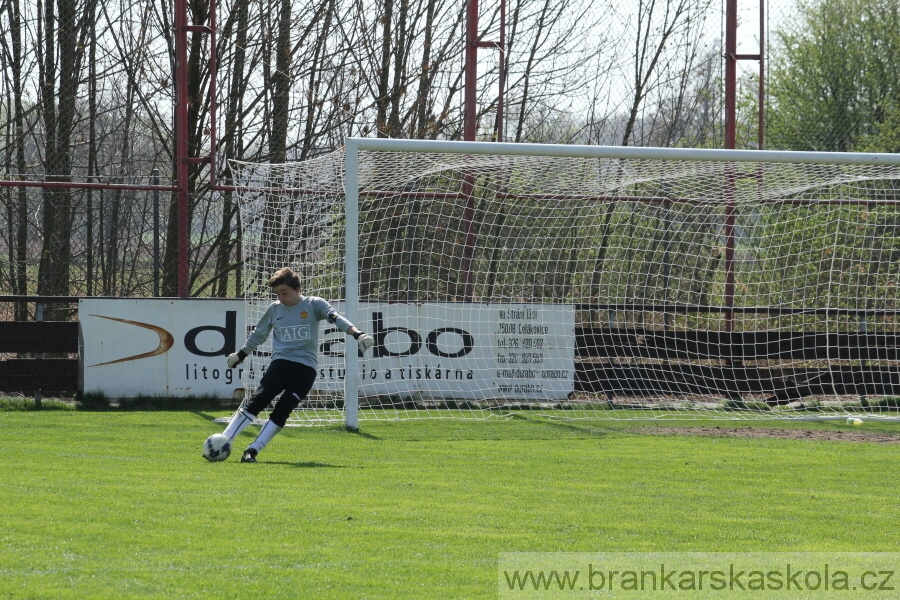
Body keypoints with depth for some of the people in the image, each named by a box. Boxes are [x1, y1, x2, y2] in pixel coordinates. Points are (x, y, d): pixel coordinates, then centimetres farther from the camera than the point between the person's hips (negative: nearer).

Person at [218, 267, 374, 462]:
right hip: (281, 362, 2)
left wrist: (357, 334, -30)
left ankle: (252, 451, -9)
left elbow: (336, 318, -14)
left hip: (306, 367, -2)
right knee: (257, 401, -14)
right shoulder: (274, 309, 11)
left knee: (282, 410, -13)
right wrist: (240, 355, 33)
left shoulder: (314, 305, 1)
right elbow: (259, 334, 26)